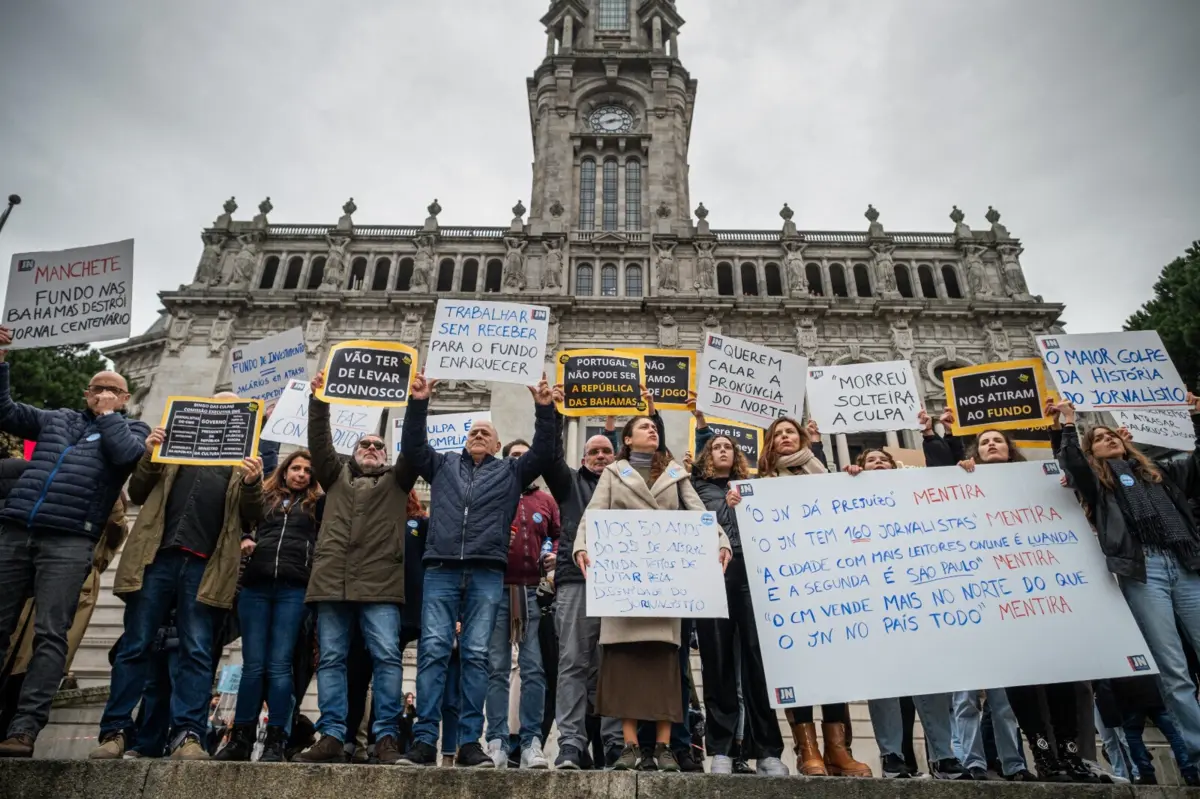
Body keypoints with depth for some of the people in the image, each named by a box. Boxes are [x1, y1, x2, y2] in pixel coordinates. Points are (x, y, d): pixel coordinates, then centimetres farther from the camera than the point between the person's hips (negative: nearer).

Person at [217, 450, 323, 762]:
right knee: (253, 664, 1)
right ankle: (241, 738, 10)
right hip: (255, 586, 2)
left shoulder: (316, 504, 15)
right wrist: (242, 540, 2)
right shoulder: (263, 497, 18)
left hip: (294, 589, -1)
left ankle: (275, 742, 0)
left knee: (279, 665, -4)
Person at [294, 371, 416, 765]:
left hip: (380, 582, -2)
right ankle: (332, 736, 7)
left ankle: (387, 736, -4)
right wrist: (318, 401, 2)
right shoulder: (336, 475, 24)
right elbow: (319, 443, 12)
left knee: (387, 656, -8)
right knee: (330, 658, 2)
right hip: (333, 580, 2)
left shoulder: (397, 480, 19)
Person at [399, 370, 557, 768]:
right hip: (441, 570, 1)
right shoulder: (442, 464, 20)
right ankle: (425, 740, 0)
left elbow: (543, 452, 8)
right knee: (433, 651, -5)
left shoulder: (511, 471, 17)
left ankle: (470, 742, 4)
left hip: (487, 574, 0)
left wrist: (545, 409, -2)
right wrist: (418, 402, 1)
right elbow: (412, 445, 11)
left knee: (476, 655, -1)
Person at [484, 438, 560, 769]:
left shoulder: (546, 500, 16)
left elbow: (559, 536, 18)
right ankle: (497, 742, 7)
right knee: (497, 668, 1)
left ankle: (532, 742, 5)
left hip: (534, 592, 1)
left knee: (534, 668, -1)